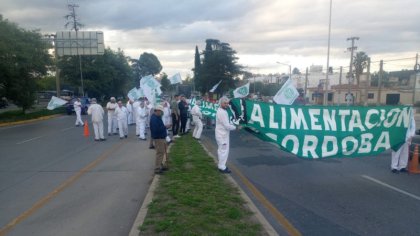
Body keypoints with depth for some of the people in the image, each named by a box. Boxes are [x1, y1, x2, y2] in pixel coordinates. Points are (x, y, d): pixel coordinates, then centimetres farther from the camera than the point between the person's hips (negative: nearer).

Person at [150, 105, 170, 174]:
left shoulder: (157, 117, 11)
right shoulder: (154, 118, -21)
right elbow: (156, 129, -29)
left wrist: (164, 127, 1)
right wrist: (165, 127, -22)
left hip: (161, 137, 10)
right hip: (158, 138, -10)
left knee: (163, 152, 18)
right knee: (160, 153, -7)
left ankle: (163, 166, 29)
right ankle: (157, 169, 0)